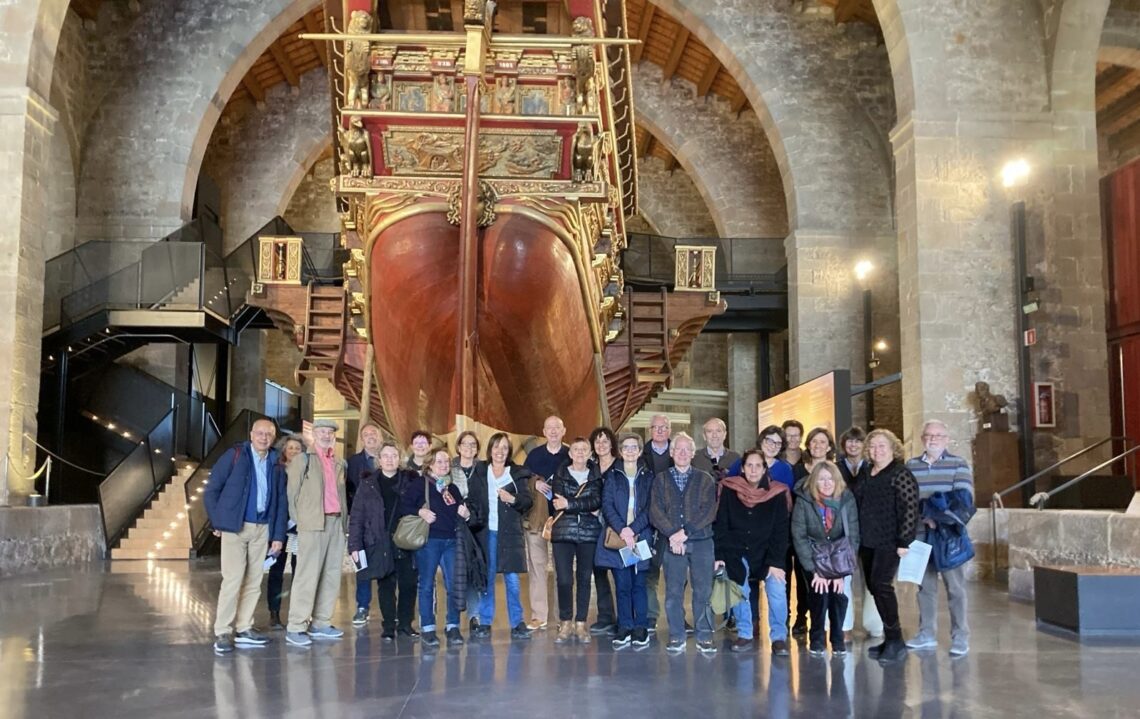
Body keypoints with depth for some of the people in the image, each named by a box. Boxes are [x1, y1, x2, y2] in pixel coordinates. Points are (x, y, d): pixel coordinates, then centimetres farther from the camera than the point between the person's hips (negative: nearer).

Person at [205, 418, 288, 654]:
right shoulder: (234, 456, -2)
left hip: (262, 529, 4)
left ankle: (244, 629, 16)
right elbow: (211, 490, -1)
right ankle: (222, 633, -3)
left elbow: (281, 502, 12)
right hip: (235, 527, -4)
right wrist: (217, 523, -4)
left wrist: (278, 535, 6)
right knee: (233, 579, -10)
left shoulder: (275, 464, 10)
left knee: (254, 582, 6)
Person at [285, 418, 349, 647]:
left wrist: (345, 518, 8)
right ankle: (296, 628, -5)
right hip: (313, 523, -6)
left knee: (332, 575, 6)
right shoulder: (303, 459, 3)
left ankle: (320, 623, 13)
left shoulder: (340, 463, 18)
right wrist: (298, 521, -4)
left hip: (337, 522, 6)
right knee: (307, 575, -8)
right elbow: (292, 492, 1)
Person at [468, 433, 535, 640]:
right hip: (485, 532, 1)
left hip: (509, 533, -1)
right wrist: (473, 521, -8)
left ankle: (517, 623, 4)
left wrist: (513, 499, -17)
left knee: (512, 578, -3)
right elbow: (471, 500, 7)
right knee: (486, 578, 4)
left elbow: (527, 501, 2)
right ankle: (484, 623, 13)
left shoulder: (517, 474, 6)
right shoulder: (479, 473, 9)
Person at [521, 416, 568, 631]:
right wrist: (535, 484, -8)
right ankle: (538, 615, 6)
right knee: (536, 565, 1)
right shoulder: (534, 455, 11)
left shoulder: (571, 456, 5)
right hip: (536, 517, 2)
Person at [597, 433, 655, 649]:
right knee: (622, 585, 0)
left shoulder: (648, 477, 9)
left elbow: (649, 508, 1)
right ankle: (624, 629, 6)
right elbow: (607, 505, 0)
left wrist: (633, 529, -13)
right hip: (616, 538, 0)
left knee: (638, 584, 1)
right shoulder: (612, 476, 9)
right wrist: (622, 529, -14)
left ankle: (641, 629, 7)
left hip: (640, 536, 0)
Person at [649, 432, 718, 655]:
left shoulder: (705, 479, 8)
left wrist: (685, 532, -12)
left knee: (703, 591, -1)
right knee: (673, 592, 1)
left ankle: (704, 637, 7)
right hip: (672, 542, 1)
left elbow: (709, 511, -3)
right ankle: (676, 637, 9)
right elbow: (655, 511, 1)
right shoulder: (660, 480, 11)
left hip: (701, 541, 0)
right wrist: (672, 534, -12)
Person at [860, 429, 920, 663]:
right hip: (867, 542, 7)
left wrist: (904, 542, -17)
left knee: (881, 585, -13)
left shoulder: (900, 474, -9)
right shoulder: (866, 474, 14)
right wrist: (857, 538, 14)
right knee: (874, 588, 7)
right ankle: (890, 639, 15)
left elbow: (910, 509, -14)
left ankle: (895, 641, -3)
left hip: (889, 542, -7)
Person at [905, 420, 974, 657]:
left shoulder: (959, 464, 1)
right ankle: (927, 634, 20)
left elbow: (962, 500, -9)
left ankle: (960, 637, 6)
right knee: (925, 586, 10)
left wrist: (930, 508, -15)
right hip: (920, 534, 3)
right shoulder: (910, 466, 10)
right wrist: (924, 515, -12)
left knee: (955, 587, 0)